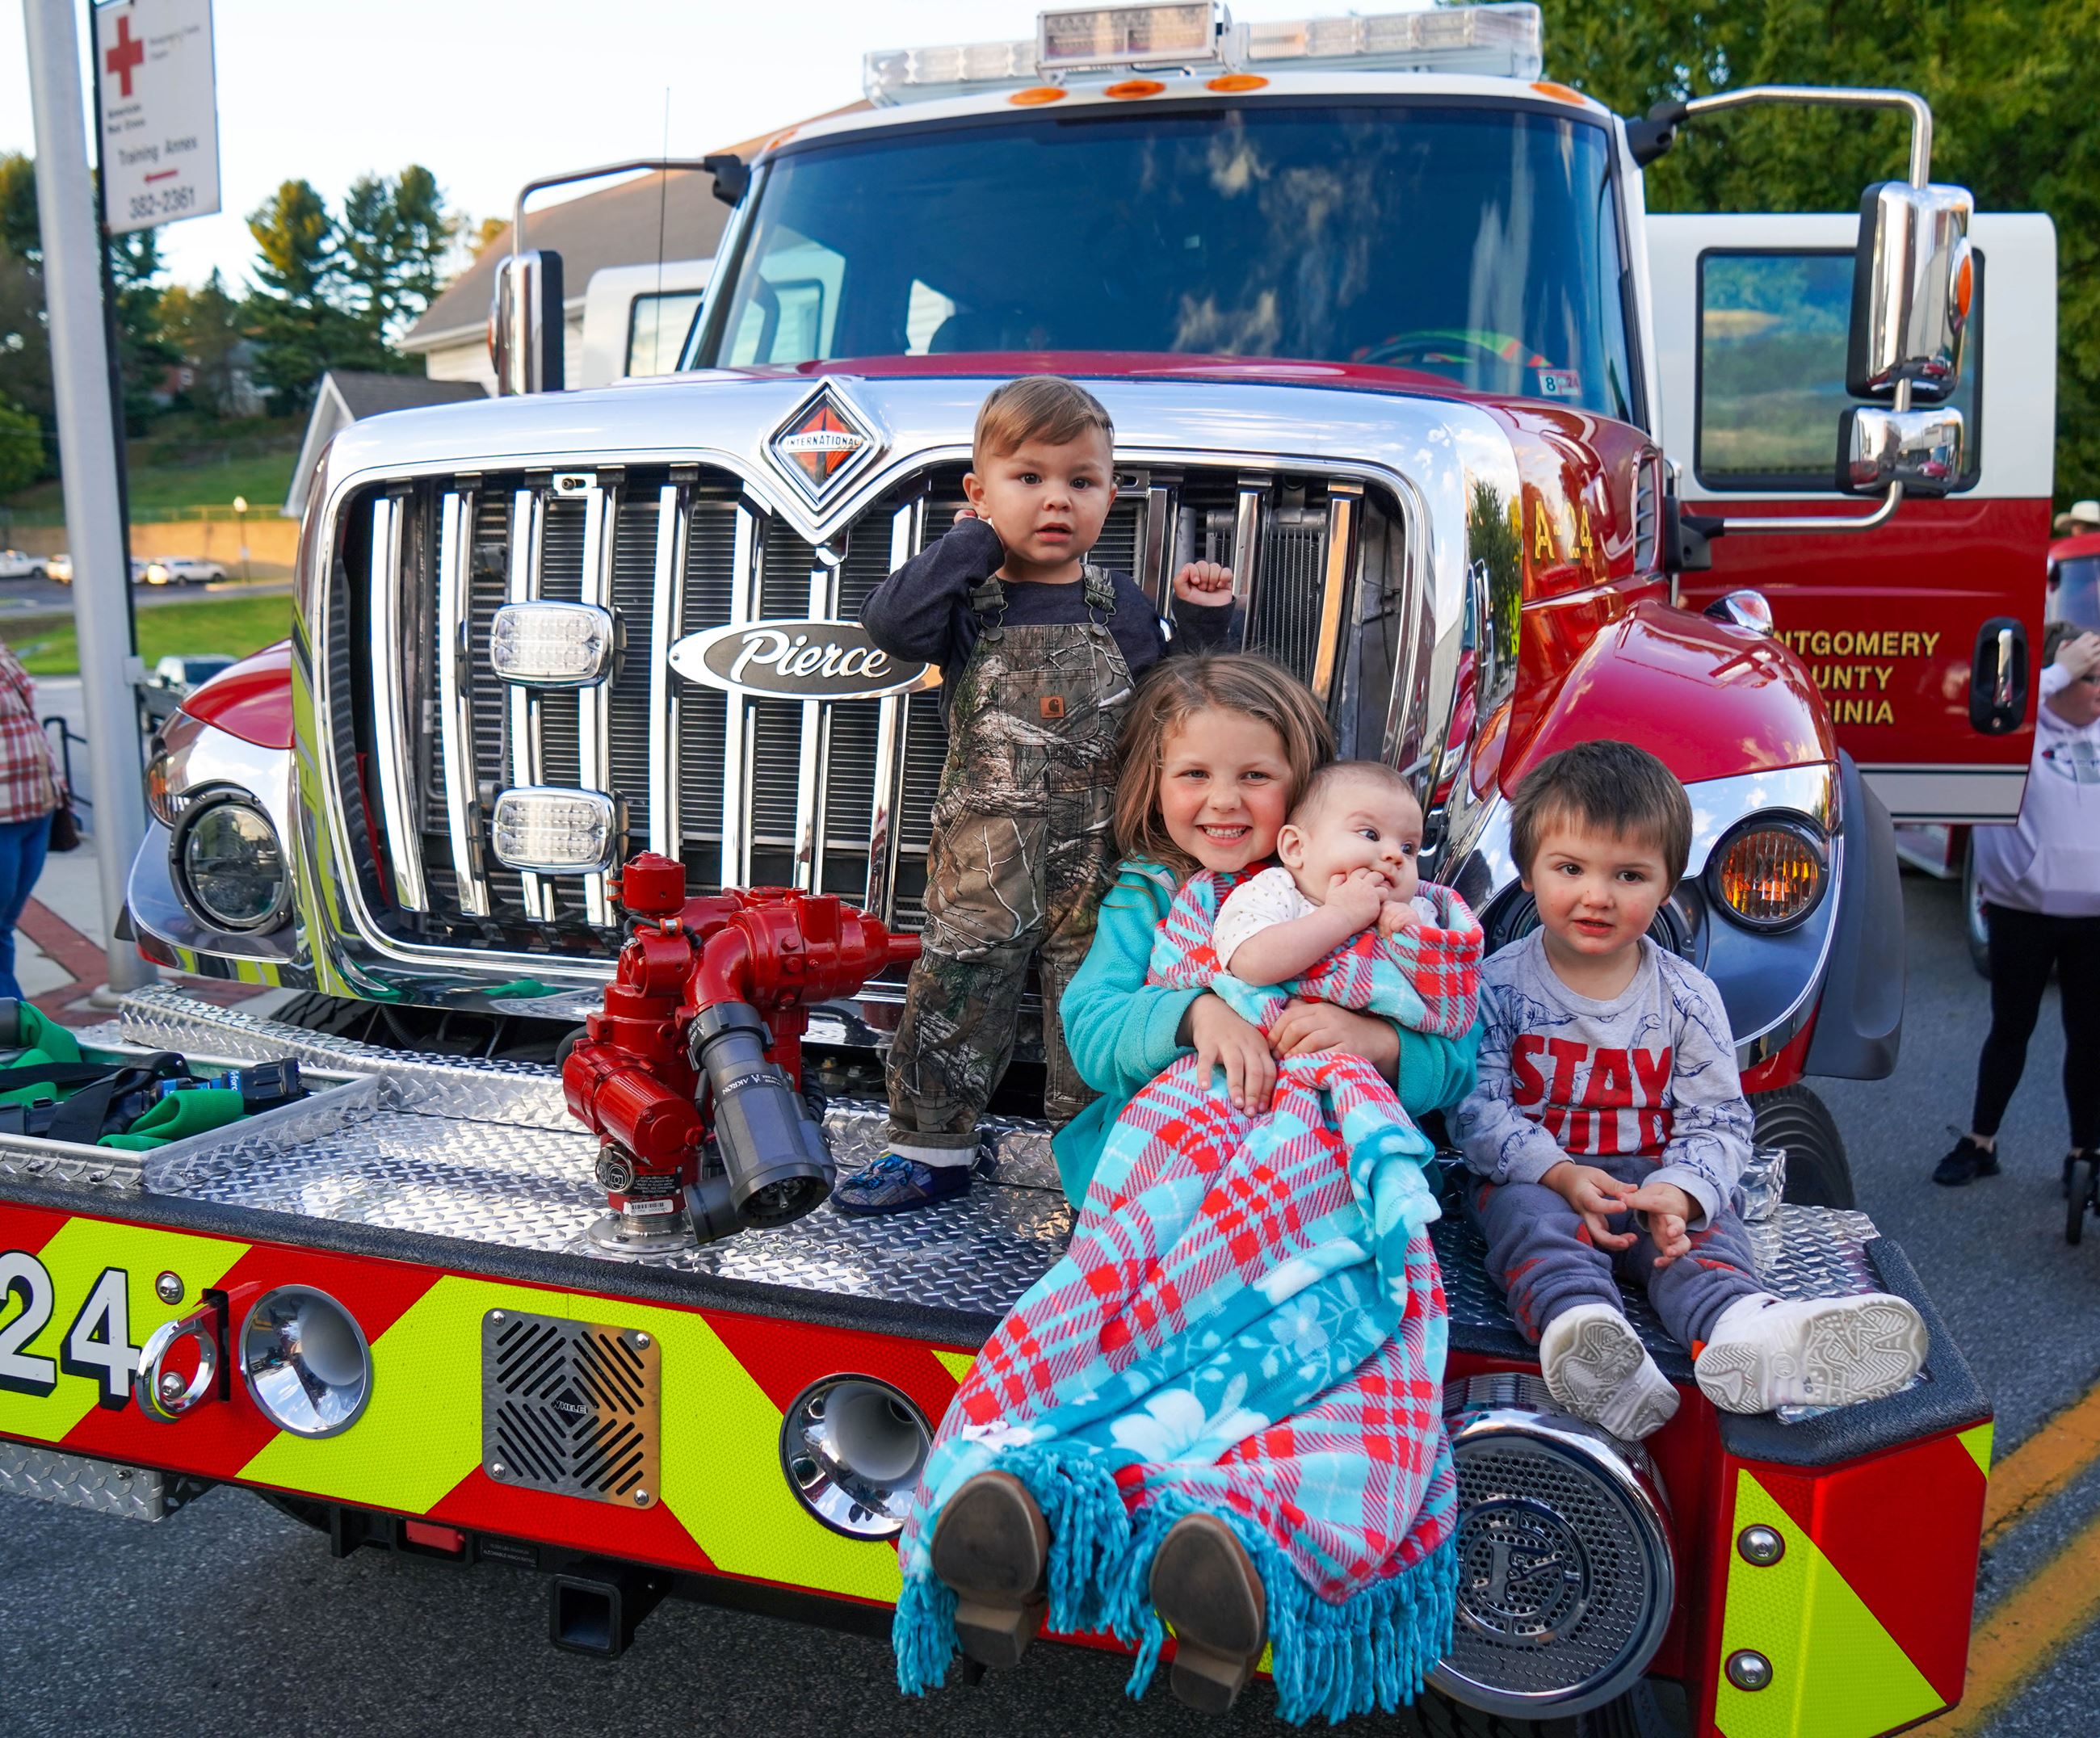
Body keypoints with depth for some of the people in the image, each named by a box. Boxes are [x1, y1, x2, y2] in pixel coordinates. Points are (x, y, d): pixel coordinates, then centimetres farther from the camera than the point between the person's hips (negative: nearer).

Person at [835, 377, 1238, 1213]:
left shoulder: (1121, 607, 7)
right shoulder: (970, 600, -1)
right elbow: (889, 621, -21)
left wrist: (1203, 626, 0)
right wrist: (973, 542, -13)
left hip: (1099, 862, 1)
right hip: (982, 860, -1)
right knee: (954, 995, 7)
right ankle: (932, 1150, 25)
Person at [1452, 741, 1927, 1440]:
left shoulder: (1687, 997, 2)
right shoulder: (1497, 985, -3)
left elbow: (1718, 1119, 0)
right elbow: (1476, 1107, -10)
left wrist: (1679, 1190, -21)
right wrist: (1560, 1172, -25)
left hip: (1654, 1179, 2)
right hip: (1534, 1176, -2)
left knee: (1705, 1229, -28)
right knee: (1536, 1221, -34)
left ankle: (1746, 1330, -58)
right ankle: (1579, 1328, -62)